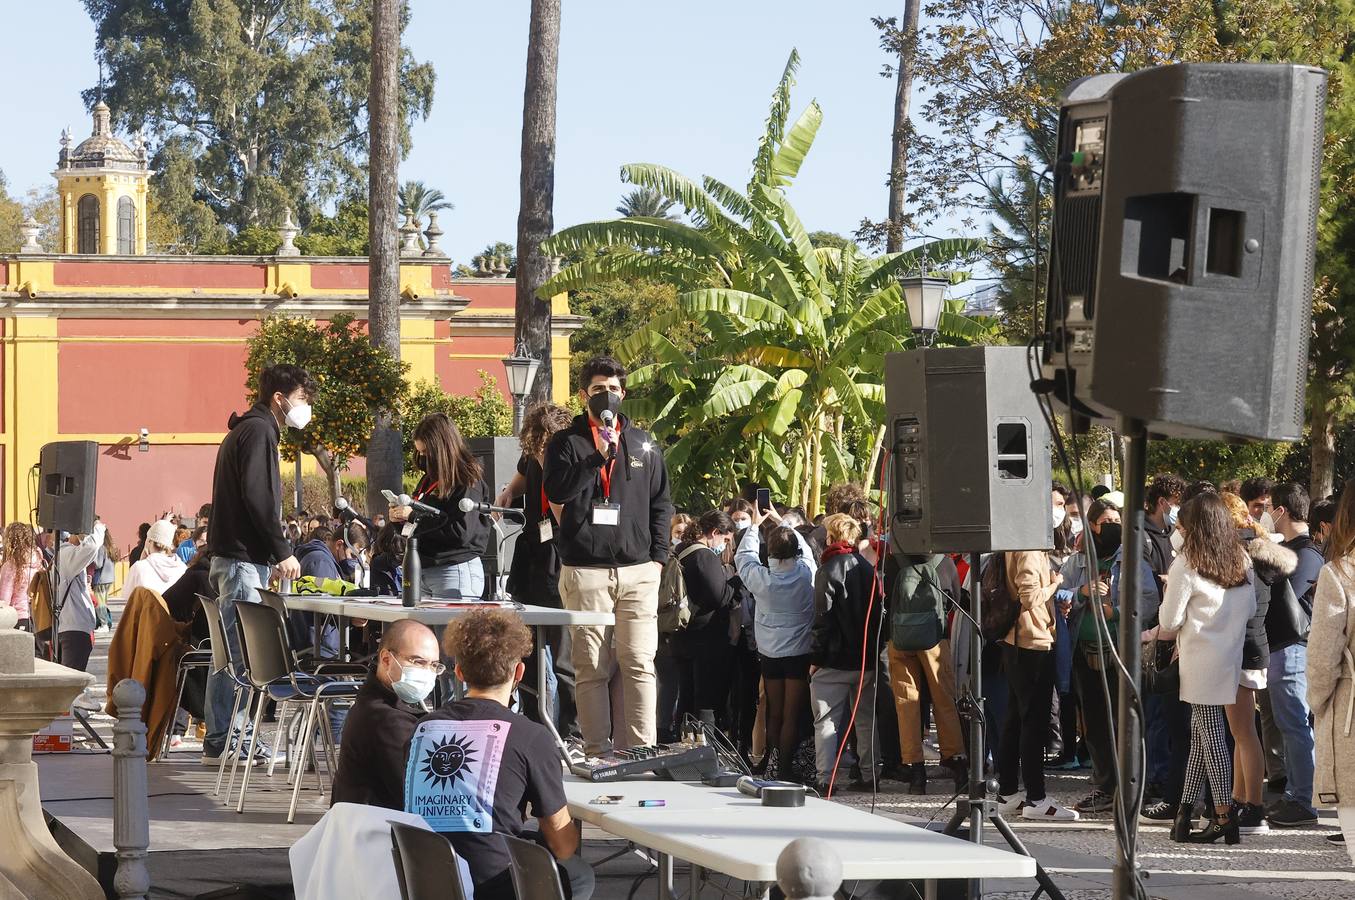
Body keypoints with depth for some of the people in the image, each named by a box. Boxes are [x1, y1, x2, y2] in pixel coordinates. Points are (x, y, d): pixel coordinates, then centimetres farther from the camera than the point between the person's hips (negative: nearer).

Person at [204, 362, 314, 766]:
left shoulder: (246, 430, 23)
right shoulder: (258, 431, -10)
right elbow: (256, 496, -19)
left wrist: (274, 554, 20)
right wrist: (282, 551, -16)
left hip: (232, 554, 11)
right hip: (243, 557, -11)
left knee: (233, 649, 12)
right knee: (237, 651, -10)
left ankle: (225, 739, 16)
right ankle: (220, 744, -10)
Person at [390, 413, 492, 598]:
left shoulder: (468, 480, -8)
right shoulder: (429, 479, 16)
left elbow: (462, 531, -19)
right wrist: (399, 517, 2)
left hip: (456, 571, -8)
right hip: (424, 569, 8)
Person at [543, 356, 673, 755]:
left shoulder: (644, 445, 15)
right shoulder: (567, 442, 7)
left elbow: (660, 504, 17)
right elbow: (556, 491, -9)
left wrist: (658, 556, 7)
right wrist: (598, 457, -15)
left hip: (637, 571, 2)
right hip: (585, 570, -2)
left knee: (639, 664, -5)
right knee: (591, 668, 0)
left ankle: (641, 751, -5)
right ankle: (596, 752, 3)